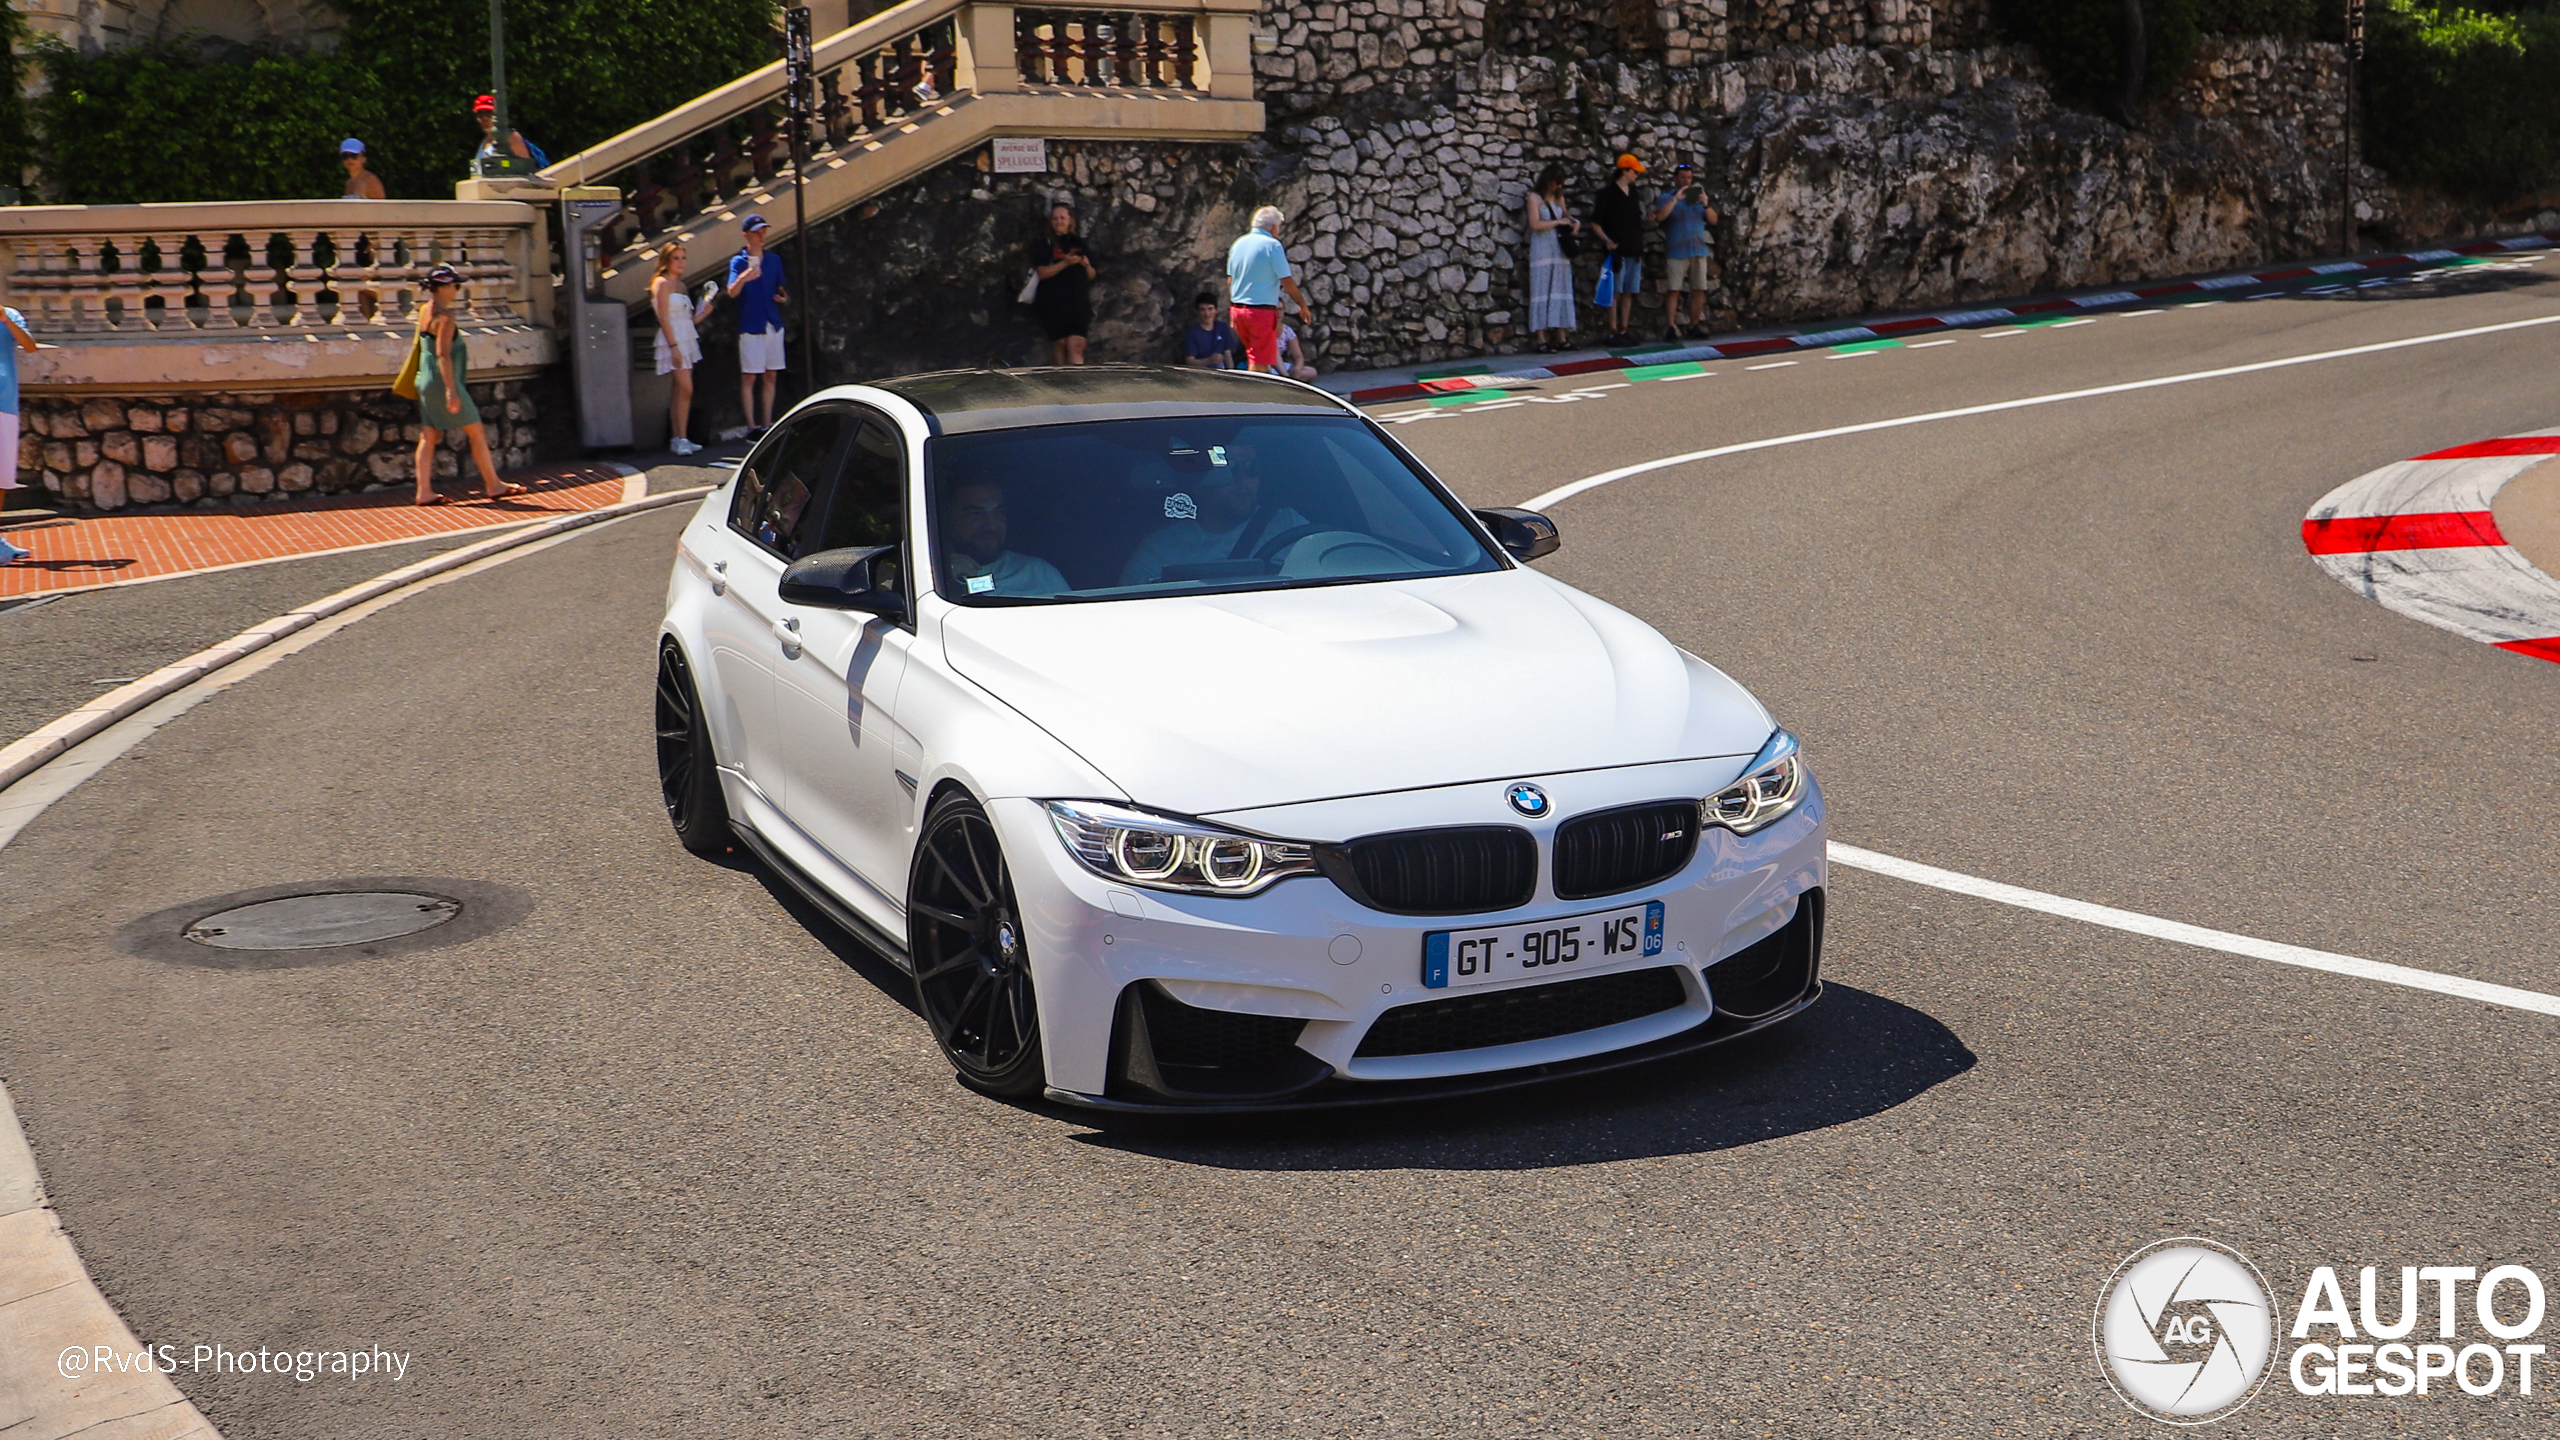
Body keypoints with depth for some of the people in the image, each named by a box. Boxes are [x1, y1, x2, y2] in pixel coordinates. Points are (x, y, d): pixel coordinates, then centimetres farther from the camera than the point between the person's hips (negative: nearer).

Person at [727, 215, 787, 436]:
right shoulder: (738, 261, -1)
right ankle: (751, 426, -5)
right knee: (749, 376, -6)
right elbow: (732, 292, -14)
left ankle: (767, 424, 13)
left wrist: (783, 297, -1)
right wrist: (742, 279, -34)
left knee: (771, 376, 7)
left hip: (773, 324, 5)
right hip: (750, 326, -5)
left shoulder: (774, 260, 13)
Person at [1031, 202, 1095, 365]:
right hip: (1054, 304, -1)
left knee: (1076, 347, -10)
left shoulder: (1080, 243, 13)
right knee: (1059, 344, 1)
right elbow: (1043, 272, -9)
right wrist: (1065, 263, -20)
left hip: (1079, 303, 1)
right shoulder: (1045, 244, 4)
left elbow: (1091, 276, 16)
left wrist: (1086, 265, -6)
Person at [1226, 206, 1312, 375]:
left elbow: (1230, 280, 14)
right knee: (1259, 362, -4)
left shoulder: (1238, 243, 11)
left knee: (1253, 356, 19)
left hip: (1237, 308, 7)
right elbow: (1287, 281, -11)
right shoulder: (1272, 245, -9)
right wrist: (1303, 306, 0)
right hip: (1262, 310, -7)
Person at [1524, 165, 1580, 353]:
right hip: (1542, 251, -6)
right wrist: (1558, 222, -10)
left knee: (1560, 292, 3)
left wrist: (1574, 222, 7)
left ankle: (1561, 337, 3)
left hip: (1560, 250, 6)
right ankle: (1542, 340, -7)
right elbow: (1535, 224, -13)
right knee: (1543, 293, -6)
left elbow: (1565, 214, 29)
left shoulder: (1558, 198, 14)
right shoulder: (1535, 198, -4)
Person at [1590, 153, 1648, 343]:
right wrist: (1606, 240, -19)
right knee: (1615, 292, -5)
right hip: (1617, 250, -7)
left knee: (1629, 292, 8)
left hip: (1634, 250, 7)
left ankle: (1624, 330, 13)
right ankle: (1613, 331, -3)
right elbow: (1595, 222, -8)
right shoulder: (1607, 193, -6)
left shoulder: (1634, 192, 15)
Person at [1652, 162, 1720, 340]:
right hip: (1676, 252, -4)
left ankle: (1695, 326, 10)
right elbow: (1659, 217, -15)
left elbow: (1713, 220, 11)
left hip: (1699, 250, 4)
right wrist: (1675, 199, -19)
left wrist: (1706, 205, -6)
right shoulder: (1667, 198, 4)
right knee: (1674, 290, -10)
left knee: (1699, 290, 2)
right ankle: (1671, 327, -11)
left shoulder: (1698, 196, 17)